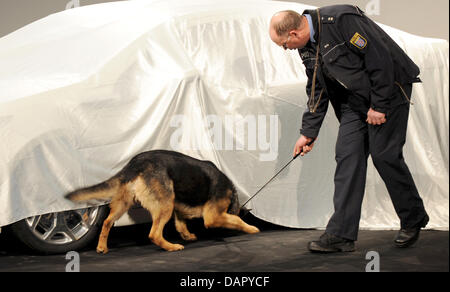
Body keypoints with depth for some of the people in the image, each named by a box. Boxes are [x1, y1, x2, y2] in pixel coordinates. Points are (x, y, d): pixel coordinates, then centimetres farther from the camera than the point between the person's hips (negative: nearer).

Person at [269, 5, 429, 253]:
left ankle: (413, 220, 15)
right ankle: (341, 234, -2)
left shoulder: (341, 20, -24)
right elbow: (317, 90, 13)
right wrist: (308, 132, 12)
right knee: (347, 156, -2)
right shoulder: (307, 47, 3)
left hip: (387, 90, -8)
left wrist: (378, 105, -20)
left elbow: (380, 58, -23)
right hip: (354, 100, 8)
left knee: (385, 155, -7)